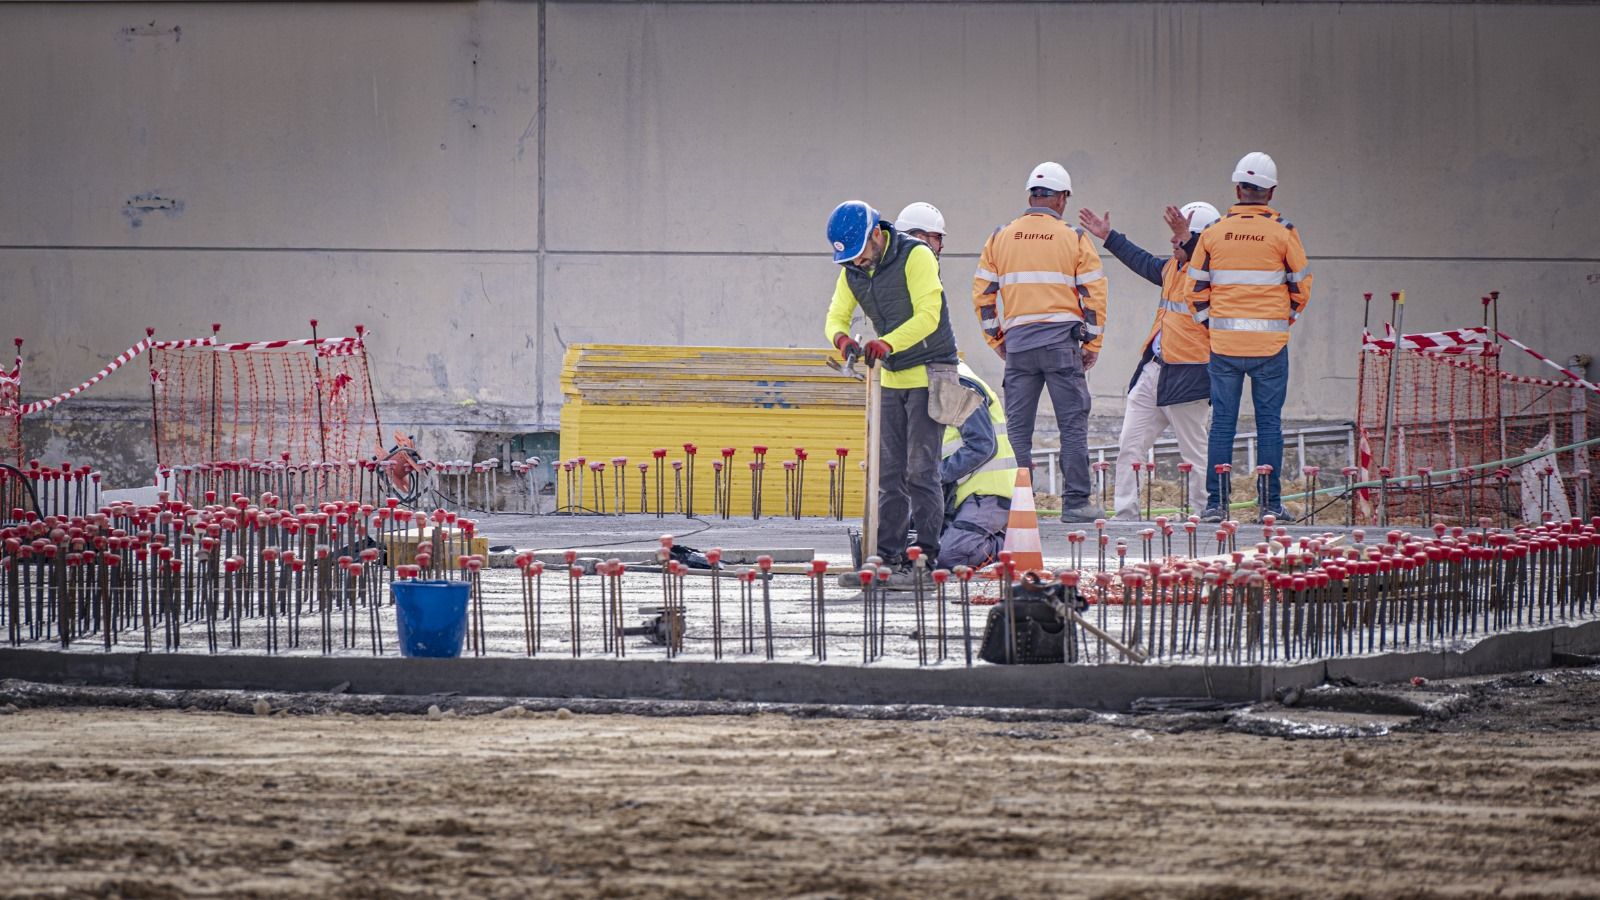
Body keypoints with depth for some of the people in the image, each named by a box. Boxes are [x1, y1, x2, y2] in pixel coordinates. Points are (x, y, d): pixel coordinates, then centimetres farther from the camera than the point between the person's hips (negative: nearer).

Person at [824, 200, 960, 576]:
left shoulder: (916, 256, -17)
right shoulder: (852, 271, 3)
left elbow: (928, 316, -25)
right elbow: (836, 317, 0)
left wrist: (887, 343, -39)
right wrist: (842, 339, -25)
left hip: (929, 374, -7)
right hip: (891, 376, 7)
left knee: (921, 468, -10)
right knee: (889, 471, 7)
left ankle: (925, 555, -8)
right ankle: (888, 553, 11)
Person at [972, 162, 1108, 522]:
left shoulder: (1000, 238, 9)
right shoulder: (1074, 239, 1)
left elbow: (983, 293, 9)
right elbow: (1094, 294, -1)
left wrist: (996, 339, 18)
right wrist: (1092, 345, 8)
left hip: (1017, 343, 3)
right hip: (1062, 342, -3)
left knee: (1017, 427, 7)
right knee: (1073, 424, 1)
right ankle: (1075, 502, -2)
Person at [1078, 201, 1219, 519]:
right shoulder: (1172, 268, 14)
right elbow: (1144, 263, 33)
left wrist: (1187, 240, -45)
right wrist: (1109, 237, 41)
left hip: (1187, 375, -9)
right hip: (1152, 370, 9)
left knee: (1194, 454, -3)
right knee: (1130, 446, 7)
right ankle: (1125, 514, 9)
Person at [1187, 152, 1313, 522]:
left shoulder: (1213, 232, 2)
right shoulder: (1282, 232, -3)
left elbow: (1197, 287, 4)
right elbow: (1301, 285, 3)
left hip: (1224, 341, 1)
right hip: (1269, 342, -1)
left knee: (1222, 422, 5)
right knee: (1269, 422, 4)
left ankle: (1215, 503, 3)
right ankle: (1271, 503, 2)